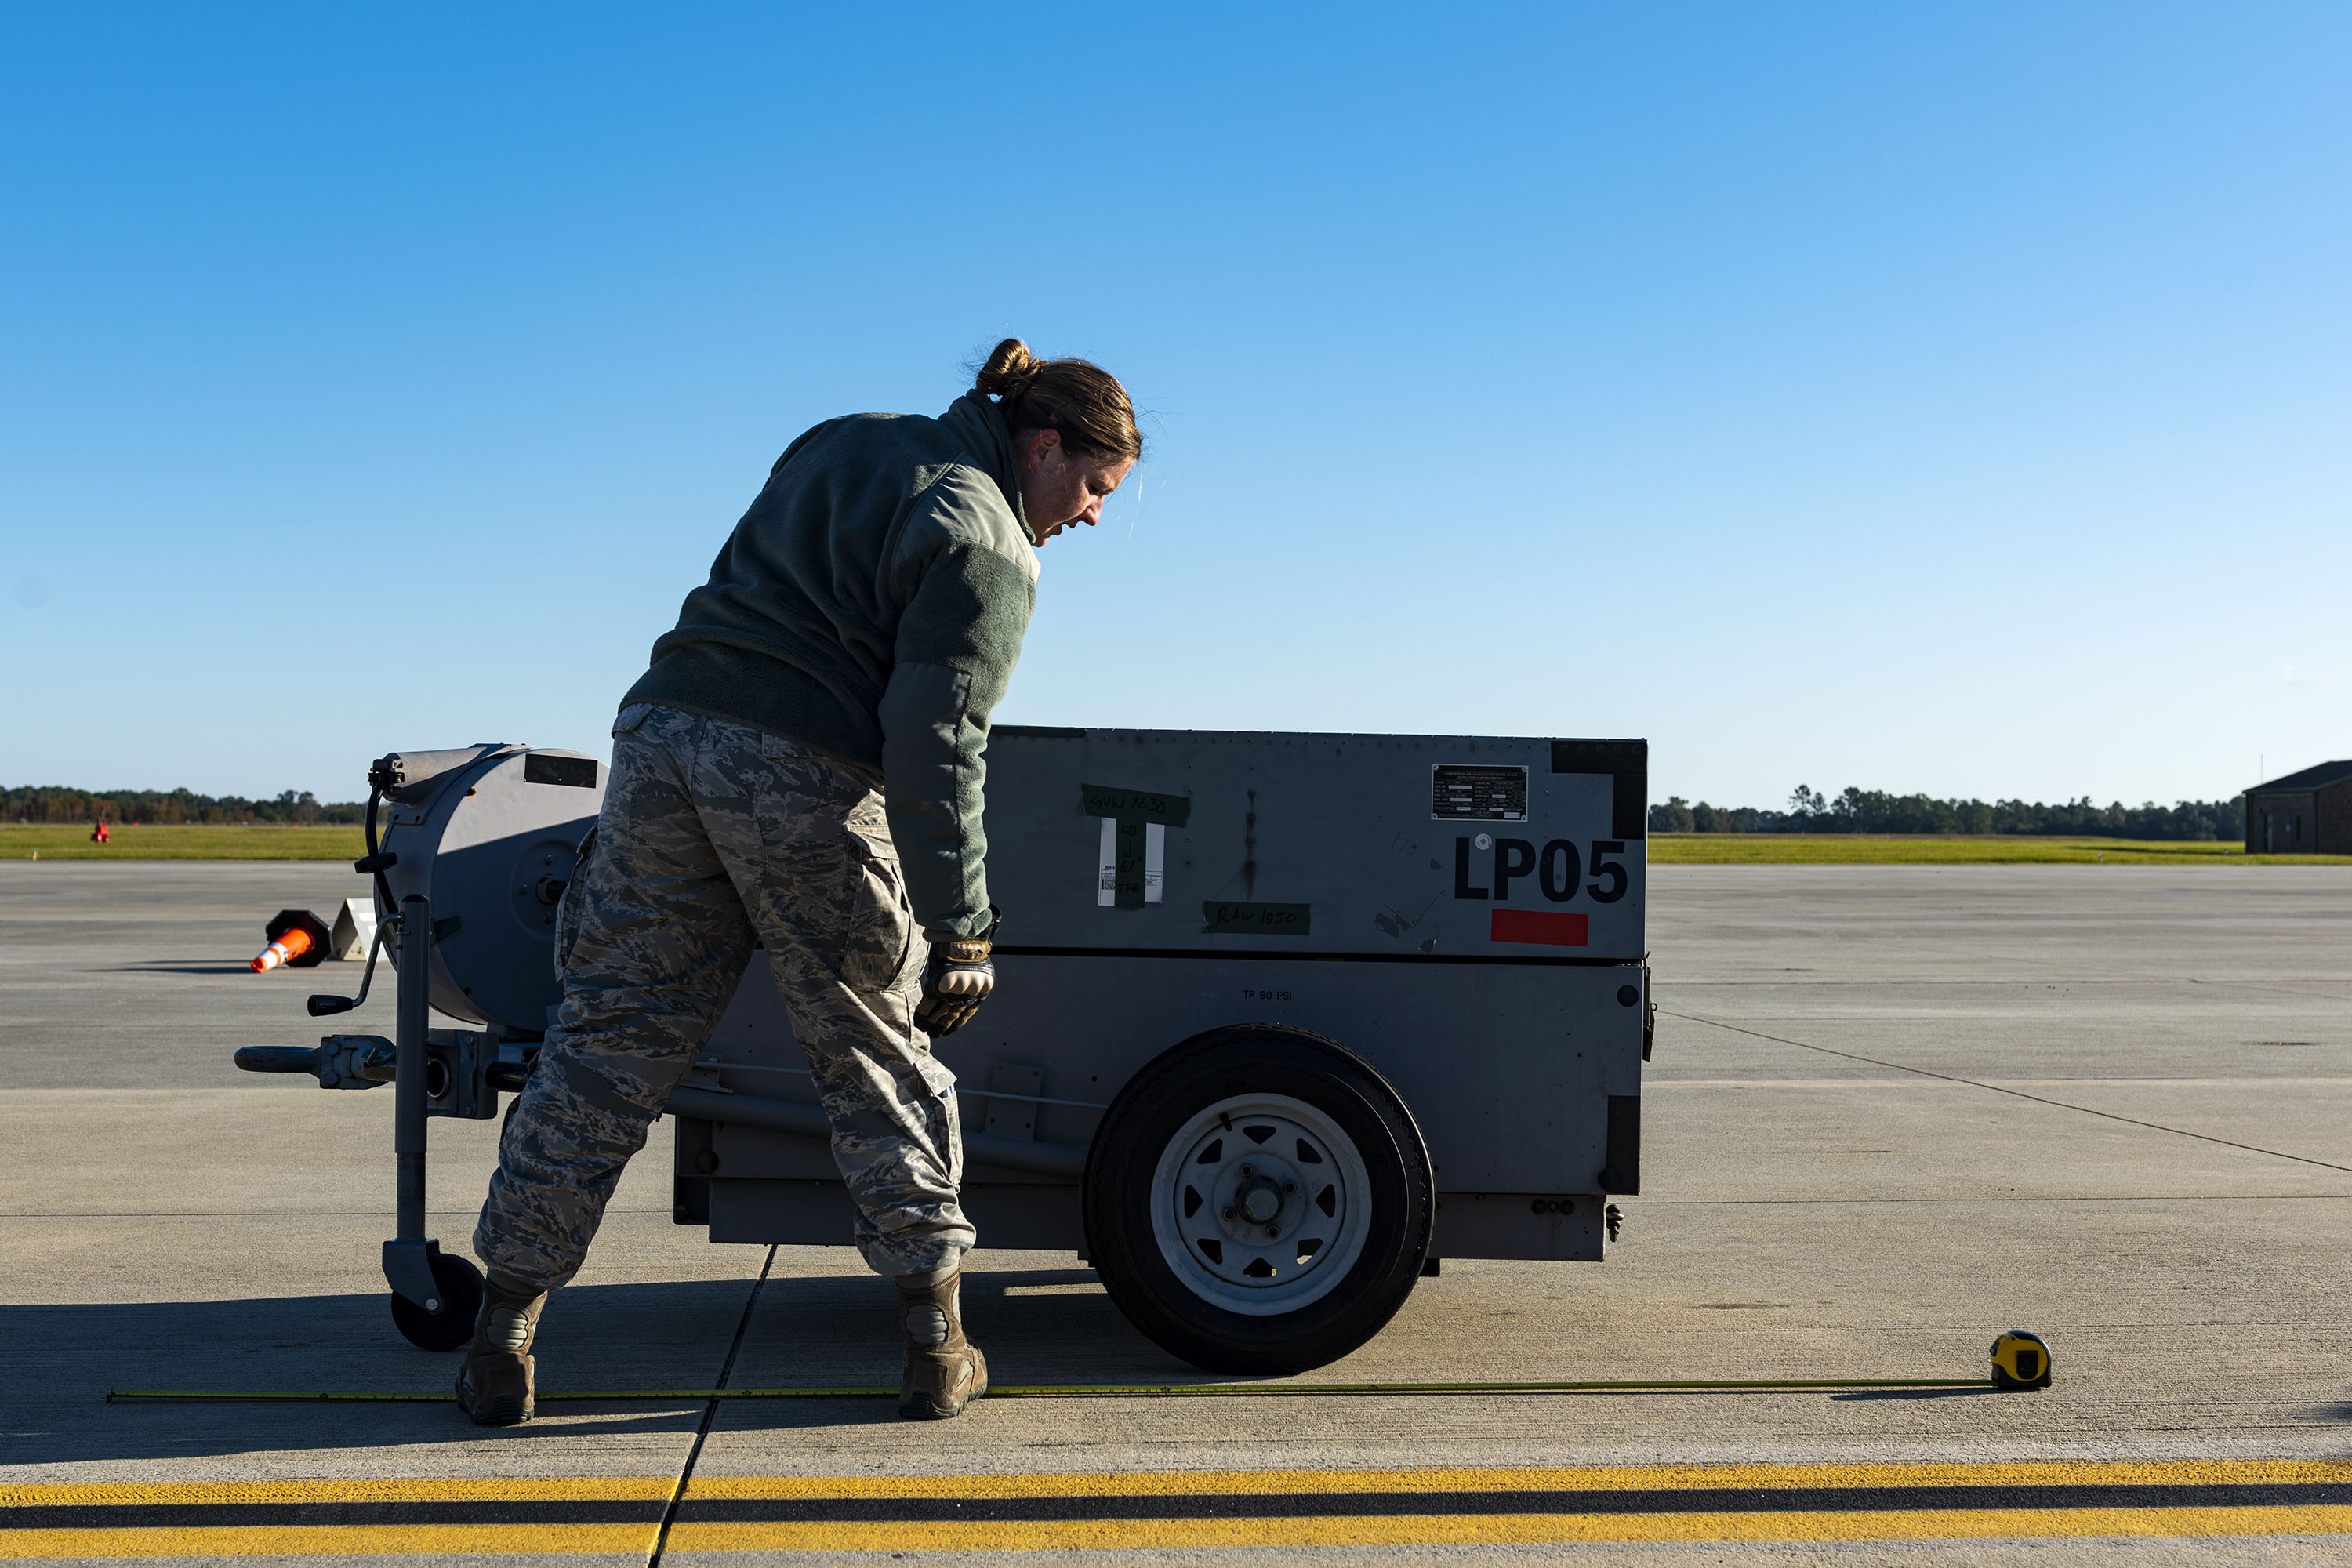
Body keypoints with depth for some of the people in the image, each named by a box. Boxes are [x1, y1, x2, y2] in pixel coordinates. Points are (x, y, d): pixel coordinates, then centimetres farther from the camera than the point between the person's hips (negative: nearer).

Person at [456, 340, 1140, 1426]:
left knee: (610, 1040, 10)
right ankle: (937, 1344, 16)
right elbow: (935, 744, -14)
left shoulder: (846, 442, 20)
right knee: (877, 1053, 9)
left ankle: (501, 1336, 15)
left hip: (664, 726, 6)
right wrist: (960, 931, -14)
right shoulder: (987, 549, -3)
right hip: (801, 778, -6)